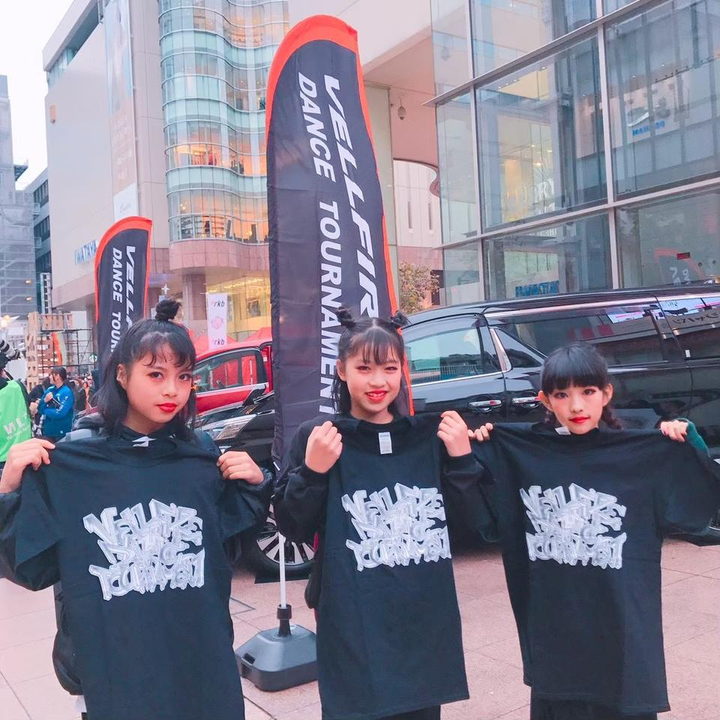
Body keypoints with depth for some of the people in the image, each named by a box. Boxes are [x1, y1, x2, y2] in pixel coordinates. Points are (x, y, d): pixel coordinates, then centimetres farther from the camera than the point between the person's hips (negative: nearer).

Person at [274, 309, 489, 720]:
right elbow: (293, 528, -7)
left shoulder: (428, 437, 3)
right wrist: (312, 472, -22)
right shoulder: (318, 437, -6)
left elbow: (465, 521, 4)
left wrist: (462, 459, -9)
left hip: (426, 625, 4)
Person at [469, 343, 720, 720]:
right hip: (552, 628, 2)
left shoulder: (644, 453, -6)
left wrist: (689, 448, -18)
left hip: (623, 625, -1)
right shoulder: (520, 452, -3)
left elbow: (689, 514, -7)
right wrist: (471, 455, -8)